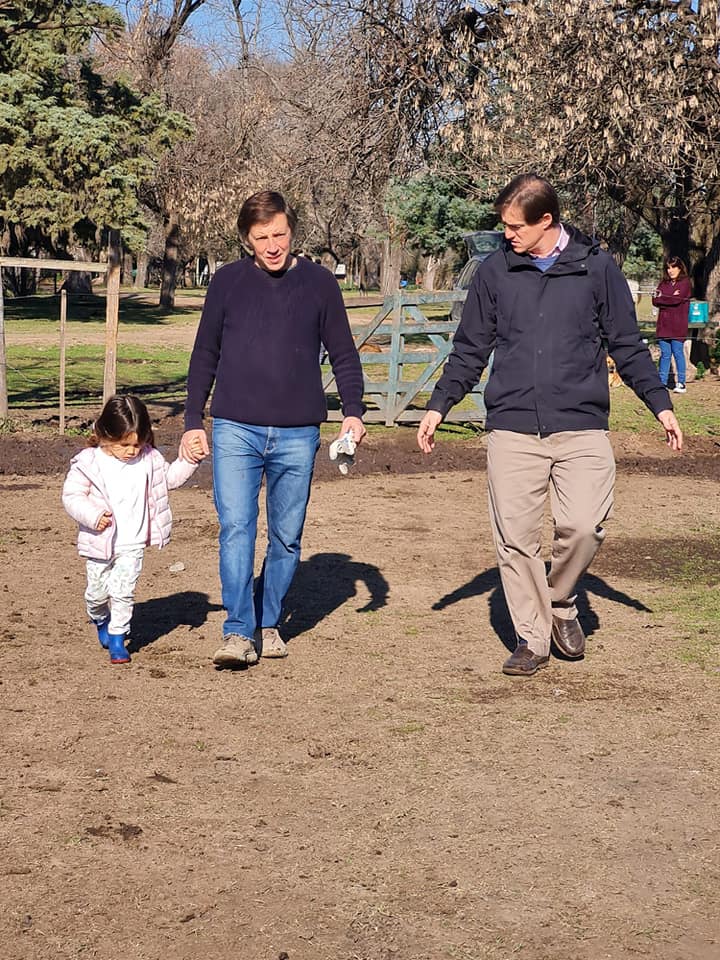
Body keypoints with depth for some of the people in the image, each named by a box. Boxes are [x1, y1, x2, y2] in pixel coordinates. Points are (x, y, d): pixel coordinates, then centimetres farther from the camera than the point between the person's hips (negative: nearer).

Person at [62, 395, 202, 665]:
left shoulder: (149, 459, -1)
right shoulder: (88, 462, -13)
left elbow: (170, 477, 16)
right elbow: (71, 496, -11)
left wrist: (190, 461, 2)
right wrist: (93, 516, -25)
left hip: (133, 544, 1)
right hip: (99, 543, -1)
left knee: (123, 592, -4)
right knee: (97, 592, 12)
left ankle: (117, 639, 8)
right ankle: (100, 621, 42)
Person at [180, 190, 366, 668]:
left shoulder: (319, 283, 5)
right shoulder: (228, 282, 6)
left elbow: (344, 355, 10)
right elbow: (205, 356, 13)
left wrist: (353, 411, -4)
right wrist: (194, 421, 9)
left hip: (298, 435, 1)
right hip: (235, 430, 0)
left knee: (287, 536, 6)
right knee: (236, 528, -12)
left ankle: (269, 624, 20)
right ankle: (238, 632, -11)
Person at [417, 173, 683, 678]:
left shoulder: (597, 267, 3)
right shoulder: (495, 272, 7)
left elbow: (628, 346, 10)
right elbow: (470, 350, 14)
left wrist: (661, 404, 4)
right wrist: (439, 407, 7)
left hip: (581, 427, -1)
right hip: (512, 430, 2)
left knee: (584, 526, -14)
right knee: (515, 538, 0)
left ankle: (561, 602, 15)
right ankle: (532, 639, 14)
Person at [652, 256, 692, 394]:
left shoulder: (685, 282, 0)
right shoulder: (664, 283, 15)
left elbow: (678, 299, -14)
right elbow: (655, 301, 4)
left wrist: (661, 298, -2)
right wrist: (670, 298, -9)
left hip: (678, 326, -4)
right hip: (663, 325, 4)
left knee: (678, 353, -2)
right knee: (665, 354, 5)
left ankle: (681, 383, 4)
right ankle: (662, 382, 8)